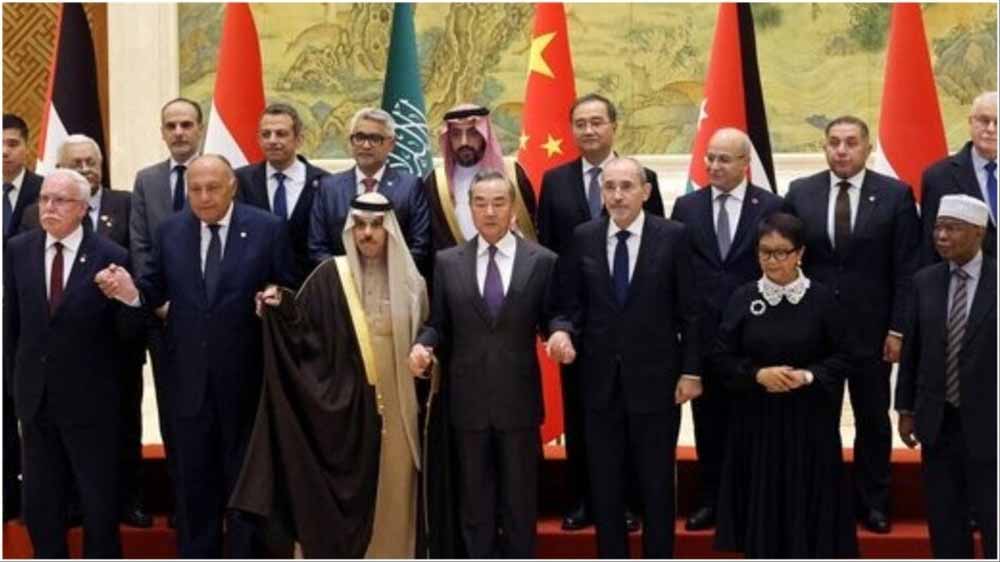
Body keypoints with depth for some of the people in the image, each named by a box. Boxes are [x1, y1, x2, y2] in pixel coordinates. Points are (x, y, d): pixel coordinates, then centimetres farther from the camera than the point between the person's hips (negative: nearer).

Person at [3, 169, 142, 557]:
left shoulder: (111, 257, -13)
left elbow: (126, 332, -11)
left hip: (89, 398, -4)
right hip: (35, 394, 4)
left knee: (100, 502, 10)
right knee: (39, 502, 18)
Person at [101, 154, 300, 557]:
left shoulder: (268, 229, -5)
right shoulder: (169, 231, 4)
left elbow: (291, 290, -4)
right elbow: (158, 288, 5)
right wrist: (133, 292, -16)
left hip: (245, 374, -3)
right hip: (189, 375, 3)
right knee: (193, 477, 14)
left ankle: (245, 557, 27)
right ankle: (197, 556, 29)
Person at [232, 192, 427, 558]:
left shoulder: (409, 281, 6)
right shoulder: (330, 277, -3)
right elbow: (306, 334, -7)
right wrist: (282, 307, -22)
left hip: (398, 404, 2)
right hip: (346, 406, -2)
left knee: (393, 492, 6)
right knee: (346, 495, 2)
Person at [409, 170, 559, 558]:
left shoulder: (542, 260, 1)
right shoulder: (447, 262, 5)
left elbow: (551, 319, 3)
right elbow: (438, 324, 8)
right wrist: (424, 344, -13)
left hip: (518, 399, -1)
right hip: (468, 400, 1)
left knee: (520, 500, 8)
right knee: (474, 501, 11)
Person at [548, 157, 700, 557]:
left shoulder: (673, 236, -4)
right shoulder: (583, 238, 3)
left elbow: (689, 310, -2)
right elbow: (571, 303, 6)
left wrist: (691, 371, -5)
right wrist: (562, 329, -15)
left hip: (655, 379, -2)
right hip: (600, 380, 2)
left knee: (656, 485, 8)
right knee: (605, 487, 10)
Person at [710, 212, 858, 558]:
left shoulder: (821, 298, -4)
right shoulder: (743, 298, 0)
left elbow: (843, 357, 1)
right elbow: (720, 357, 1)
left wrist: (808, 376, -16)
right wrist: (757, 375, -14)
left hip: (808, 419, -1)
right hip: (756, 419, 1)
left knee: (807, 502, 3)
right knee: (761, 502, 6)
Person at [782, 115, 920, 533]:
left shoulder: (895, 194, -3)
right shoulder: (800, 192, 2)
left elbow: (907, 268, -4)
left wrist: (898, 328, -8)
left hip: (872, 328, -1)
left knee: (873, 419, 9)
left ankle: (872, 502, 22)